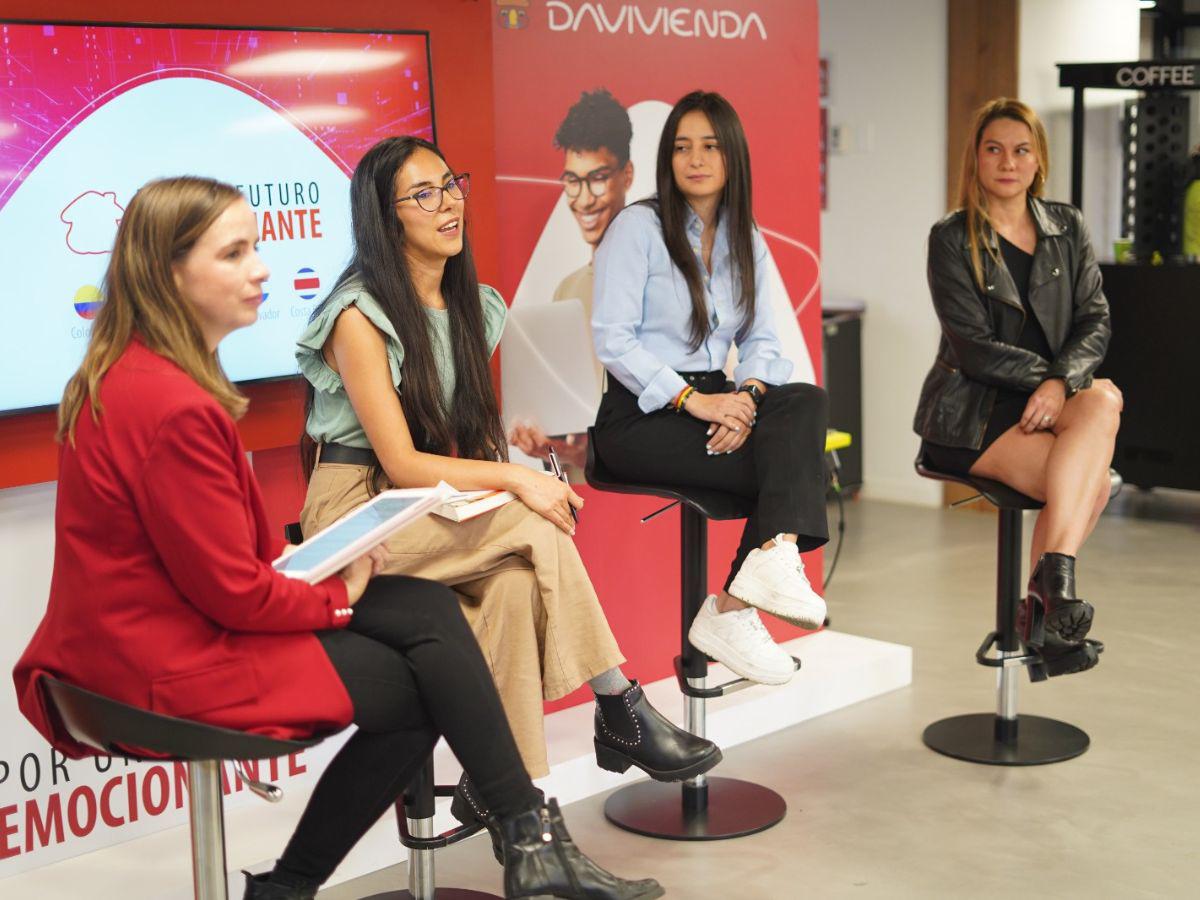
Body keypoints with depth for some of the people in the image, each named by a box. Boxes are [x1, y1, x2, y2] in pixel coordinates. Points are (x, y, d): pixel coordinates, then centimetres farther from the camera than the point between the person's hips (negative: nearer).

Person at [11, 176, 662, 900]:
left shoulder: (131, 372, 7)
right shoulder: (171, 406, -25)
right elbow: (233, 592, -20)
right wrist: (338, 597, -4)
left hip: (161, 619, 9)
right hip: (171, 667, -9)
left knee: (427, 608, 2)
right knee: (422, 686, -1)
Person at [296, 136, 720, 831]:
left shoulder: (474, 306, 11)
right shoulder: (359, 318, -12)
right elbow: (402, 464, -18)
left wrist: (513, 456, -5)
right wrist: (514, 479, -29)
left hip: (439, 509, 6)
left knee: (514, 579, -29)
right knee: (535, 528, -29)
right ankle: (622, 710, -21)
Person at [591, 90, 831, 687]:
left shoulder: (746, 242, 15)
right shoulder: (637, 227, -3)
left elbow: (761, 340, 8)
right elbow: (612, 340, -12)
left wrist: (747, 395, -15)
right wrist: (691, 398, -21)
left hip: (714, 401, 6)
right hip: (640, 415, -5)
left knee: (806, 403, -27)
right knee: (790, 463, -25)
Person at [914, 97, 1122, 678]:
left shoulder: (1068, 229, 11)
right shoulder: (952, 238, -2)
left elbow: (1096, 321, 2)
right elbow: (973, 347, -9)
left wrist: (1064, 381, -17)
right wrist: (1048, 374, -16)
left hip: (1049, 401, 4)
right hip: (971, 412, -4)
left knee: (1102, 403, -31)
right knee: (1092, 481, -27)